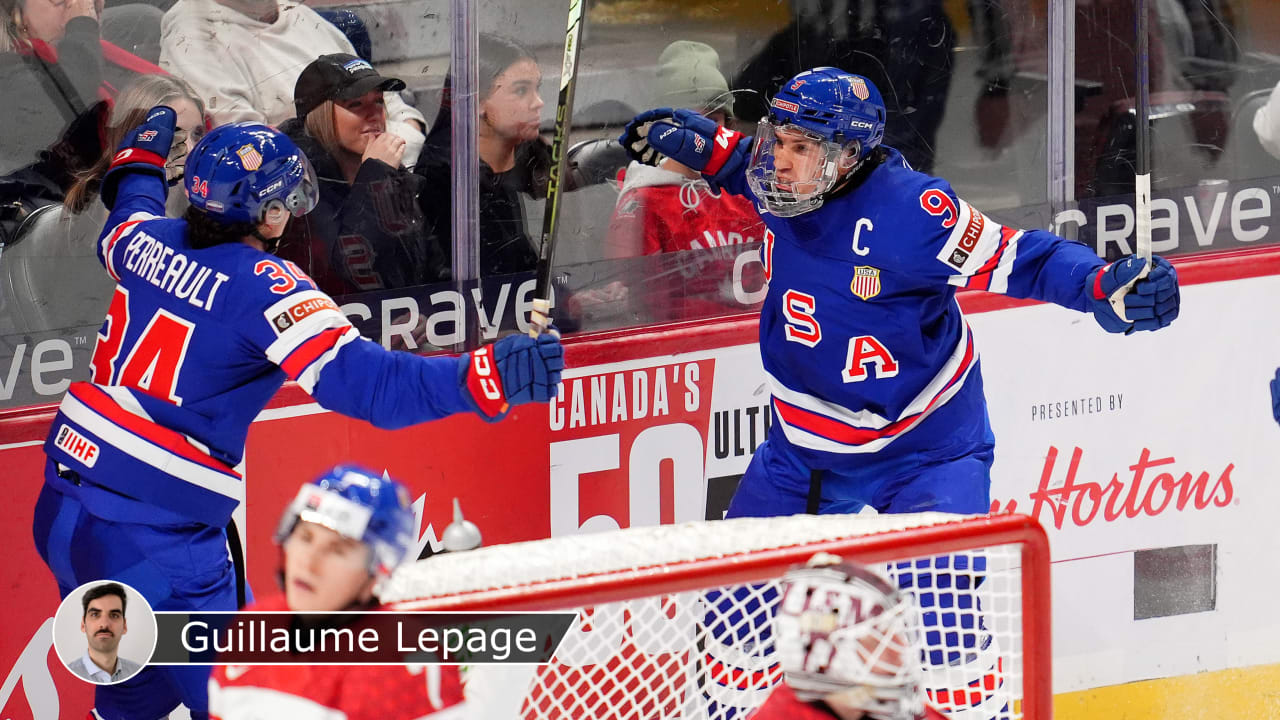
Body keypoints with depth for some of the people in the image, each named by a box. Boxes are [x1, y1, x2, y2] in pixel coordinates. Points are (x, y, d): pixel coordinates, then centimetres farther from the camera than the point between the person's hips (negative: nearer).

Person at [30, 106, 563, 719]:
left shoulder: (149, 239, 5)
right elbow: (359, 381, -28)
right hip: (152, 540, -8)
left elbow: (120, 233, 34)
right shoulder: (262, 285, -17)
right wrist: (485, 378, -36)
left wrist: (141, 162, 53)